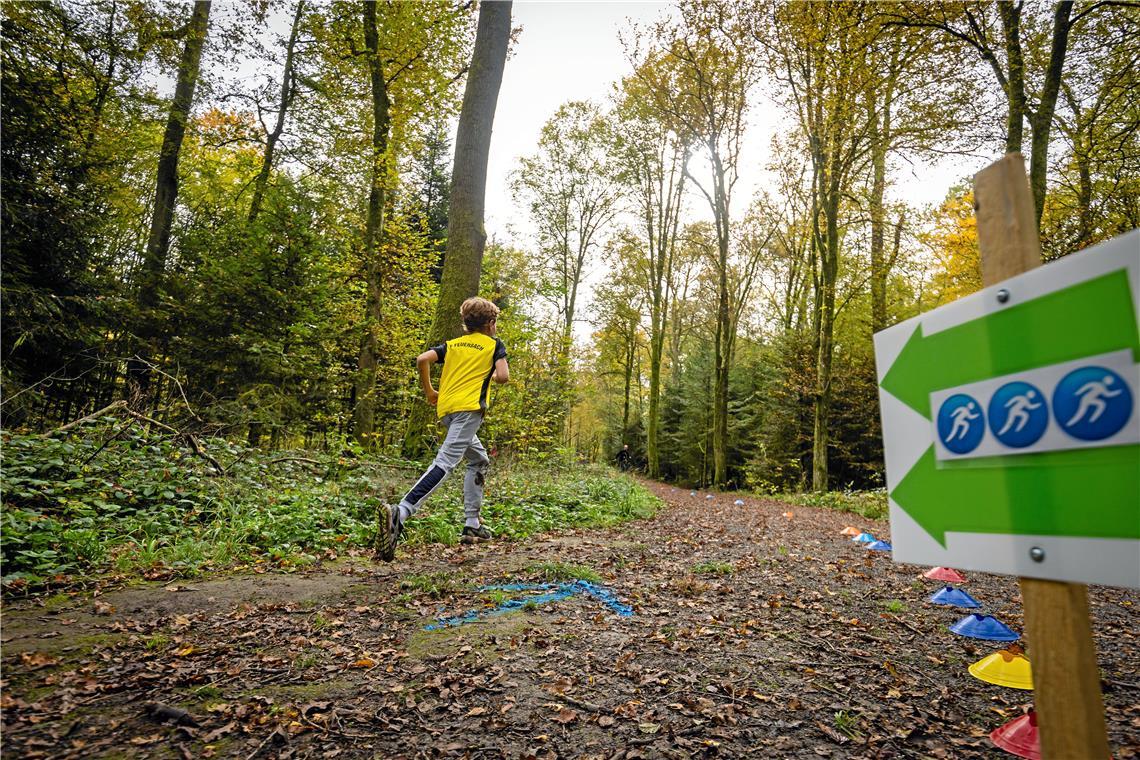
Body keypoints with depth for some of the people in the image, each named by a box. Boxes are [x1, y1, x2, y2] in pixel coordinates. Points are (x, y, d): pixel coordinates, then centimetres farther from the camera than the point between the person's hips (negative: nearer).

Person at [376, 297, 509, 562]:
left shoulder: (452, 344, 22)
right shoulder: (494, 344, 11)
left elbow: (422, 359, 5)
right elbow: (503, 376, -4)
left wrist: (429, 391, 15)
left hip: (446, 408, 7)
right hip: (469, 408, -7)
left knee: (480, 461, 22)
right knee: (444, 463, -18)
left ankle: (472, 525, 19)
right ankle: (399, 514, -37)